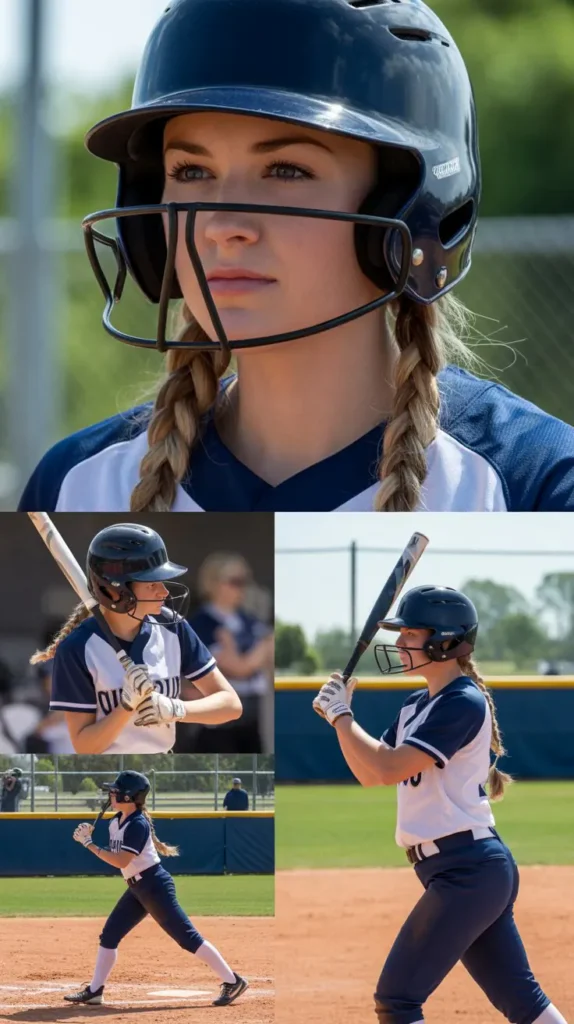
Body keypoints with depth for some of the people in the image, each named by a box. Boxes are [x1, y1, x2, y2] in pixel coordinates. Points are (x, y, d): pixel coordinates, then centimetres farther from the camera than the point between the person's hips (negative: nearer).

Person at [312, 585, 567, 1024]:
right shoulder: (417, 705, 15)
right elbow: (369, 774, 19)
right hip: (482, 870, 10)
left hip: (466, 871, -10)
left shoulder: (465, 704, -14)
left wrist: (341, 715, -9)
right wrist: (339, 715, 6)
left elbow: (388, 769, -22)